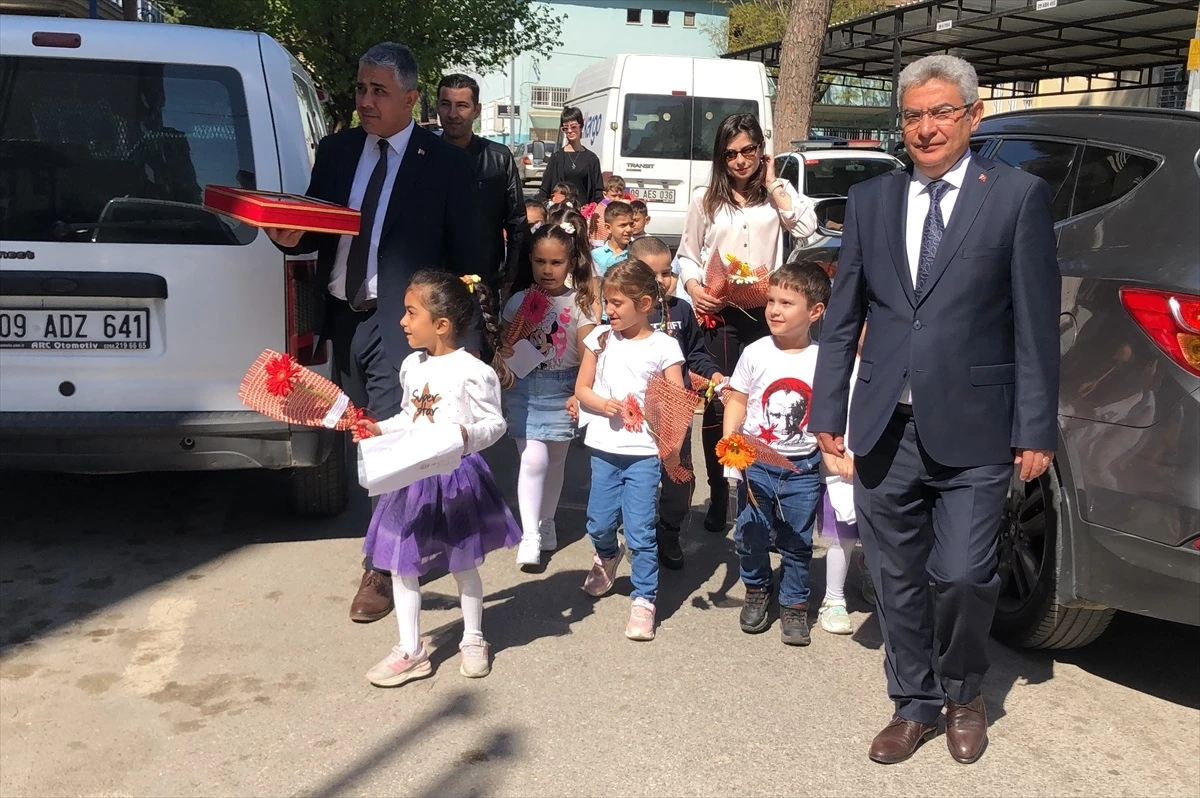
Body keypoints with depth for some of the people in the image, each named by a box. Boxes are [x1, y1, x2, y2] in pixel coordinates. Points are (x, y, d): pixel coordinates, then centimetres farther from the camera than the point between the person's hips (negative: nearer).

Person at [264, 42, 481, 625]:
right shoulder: (336, 150, 9)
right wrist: (290, 238, -10)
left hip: (401, 322, -5)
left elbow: (467, 256, -4)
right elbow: (316, 230, 14)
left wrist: (464, 336, -7)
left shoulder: (445, 163, -5)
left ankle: (382, 570, 10)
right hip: (344, 318, 6)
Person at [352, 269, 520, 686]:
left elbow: (495, 422, -13)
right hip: (413, 477, 6)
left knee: (464, 565, 12)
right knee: (401, 566, 8)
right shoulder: (411, 366, 5)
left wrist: (469, 435, -31)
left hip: (458, 478, -6)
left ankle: (473, 641, 32)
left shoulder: (472, 371, -16)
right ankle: (410, 651, 21)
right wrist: (379, 429, 4)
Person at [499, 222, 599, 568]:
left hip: (561, 389, 1)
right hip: (524, 387, 0)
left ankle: (546, 523, 31)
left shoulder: (579, 303, -3)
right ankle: (529, 534, -4)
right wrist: (502, 354, -17)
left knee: (555, 460, 12)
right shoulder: (519, 301, 0)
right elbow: (505, 343, 6)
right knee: (533, 458, -10)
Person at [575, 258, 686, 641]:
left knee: (641, 530, -4)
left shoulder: (664, 346, -5)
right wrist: (604, 405, -12)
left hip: (644, 451, -3)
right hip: (604, 447, 4)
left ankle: (644, 599, 11)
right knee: (599, 523, 13)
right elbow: (581, 388, 7)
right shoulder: (600, 338, 4)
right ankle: (607, 556, 46)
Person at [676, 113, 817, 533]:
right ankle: (717, 496, 15)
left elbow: (805, 226, -11)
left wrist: (772, 182, -4)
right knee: (717, 405, 2)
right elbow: (687, 256, 10)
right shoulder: (705, 199, 9)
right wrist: (694, 289, -9)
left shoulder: (777, 193, 9)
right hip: (718, 313, 0)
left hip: (765, 312, 0)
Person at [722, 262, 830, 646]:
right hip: (755, 463, 1)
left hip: (802, 468, 0)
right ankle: (756, 591, 35)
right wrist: (728, 444, -11)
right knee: (751, 535, 9)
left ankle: (794, 604, 28)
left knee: (797, 542, 10)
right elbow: (737, 402, 0)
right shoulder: (756, 353, -5)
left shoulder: (822, 360, -4)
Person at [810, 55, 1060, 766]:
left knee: (962, 578, -3)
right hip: (885, 433, 3)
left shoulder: (1019, 196, -1)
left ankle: (963, 695, 27)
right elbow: (843, 316, 11)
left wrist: (1037, 431, -5)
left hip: (972, 436, -3)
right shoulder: (871, 200, 9)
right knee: (899, 581, 12)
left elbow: (1037, 324, -3)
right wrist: (829, 410, 8)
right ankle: (915, 706, 31)